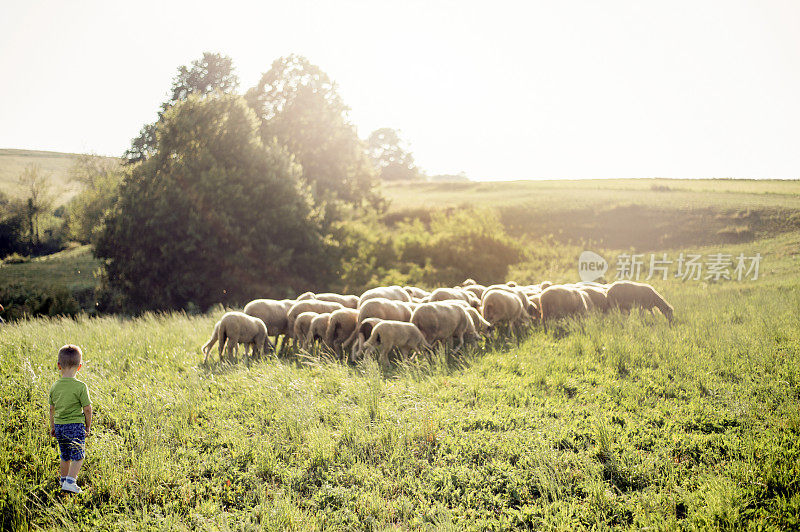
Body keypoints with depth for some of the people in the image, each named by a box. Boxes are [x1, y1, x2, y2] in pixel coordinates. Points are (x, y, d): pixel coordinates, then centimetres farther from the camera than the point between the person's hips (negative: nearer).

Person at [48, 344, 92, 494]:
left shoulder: (55, 386, 1)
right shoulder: (80, 387, -15)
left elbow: (52, 409, 10)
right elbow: (87, 409, -11)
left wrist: (52, 427, 21)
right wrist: (88, 426, 3)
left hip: (59, 425, 5)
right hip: (76, 425, -5)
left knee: (65, 456, 20)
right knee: (78, 456, 3)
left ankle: (64, 479, 31)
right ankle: (70, 481, -9)